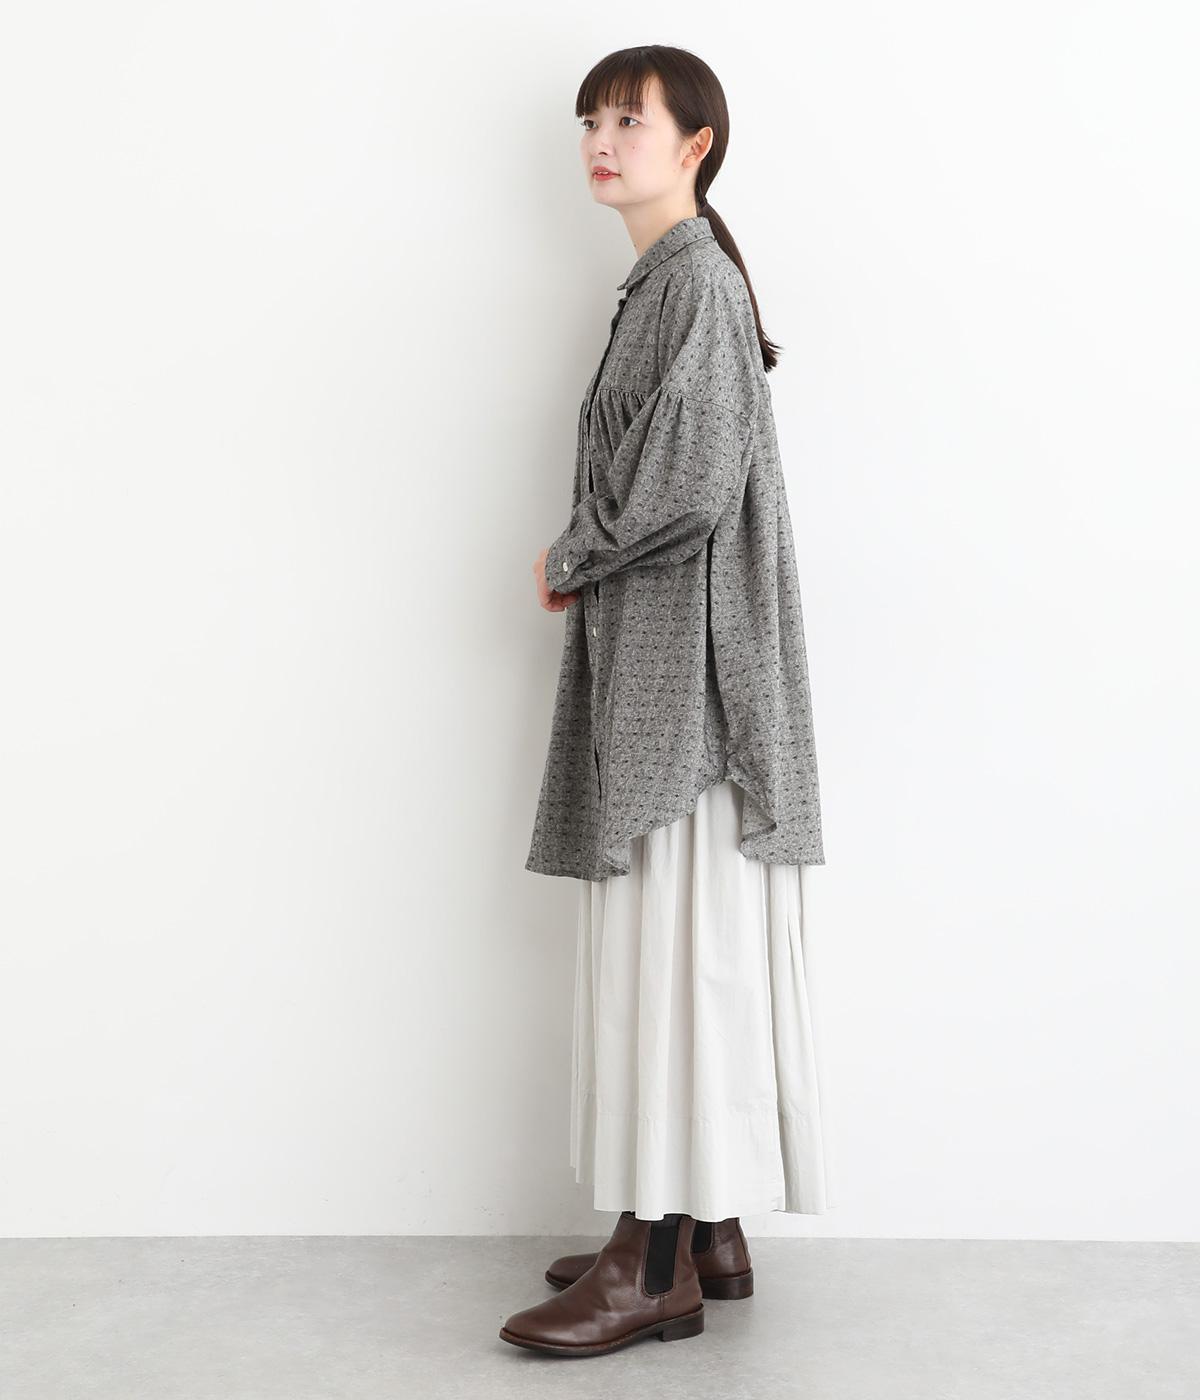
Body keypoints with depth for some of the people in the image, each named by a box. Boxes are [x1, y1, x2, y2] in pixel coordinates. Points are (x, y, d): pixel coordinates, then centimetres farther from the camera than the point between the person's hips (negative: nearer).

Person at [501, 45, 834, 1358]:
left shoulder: (694, 279, -10)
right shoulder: (667, 282, 20)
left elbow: (692, 473, -22)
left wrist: (569, 559, -7)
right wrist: (584, 567, 8)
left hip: (684, 664, -10)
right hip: (654, 660, 10)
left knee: (672, 945, -7)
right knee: (672, 944, 11)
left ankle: (659, 1262, 0)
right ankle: (706, 1227, 19)